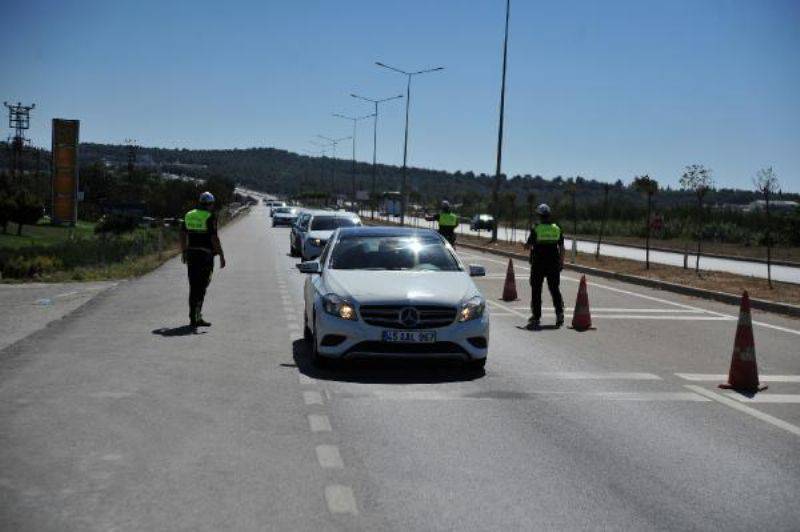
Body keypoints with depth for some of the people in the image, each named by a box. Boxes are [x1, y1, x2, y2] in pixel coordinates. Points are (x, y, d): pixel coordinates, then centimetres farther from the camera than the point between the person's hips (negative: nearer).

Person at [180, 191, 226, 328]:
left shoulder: (189, 215, 9)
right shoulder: (210, 217, -9)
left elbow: (183, 235, 12)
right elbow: (214, 238, -14)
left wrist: (184, 252, 22)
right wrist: (221, 256, -9)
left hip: (191, 254, 6)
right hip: (206, 255, -6)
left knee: (193, 286, 12)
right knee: (201, 286, -2)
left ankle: (193, 317, 16)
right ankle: (196, 317, -8)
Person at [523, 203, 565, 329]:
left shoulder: (536, 229, -9)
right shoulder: (557, 228, 3)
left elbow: (528, 246, -7)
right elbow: (561, 247, 5)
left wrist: (526, 245, 16)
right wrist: (561, 262, 11)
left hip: (538, 264, -3)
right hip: (553, 264, 3)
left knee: (536, 290, 5)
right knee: (554, 289, 14)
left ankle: (536, 317, 6)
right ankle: (559, 312, 2)